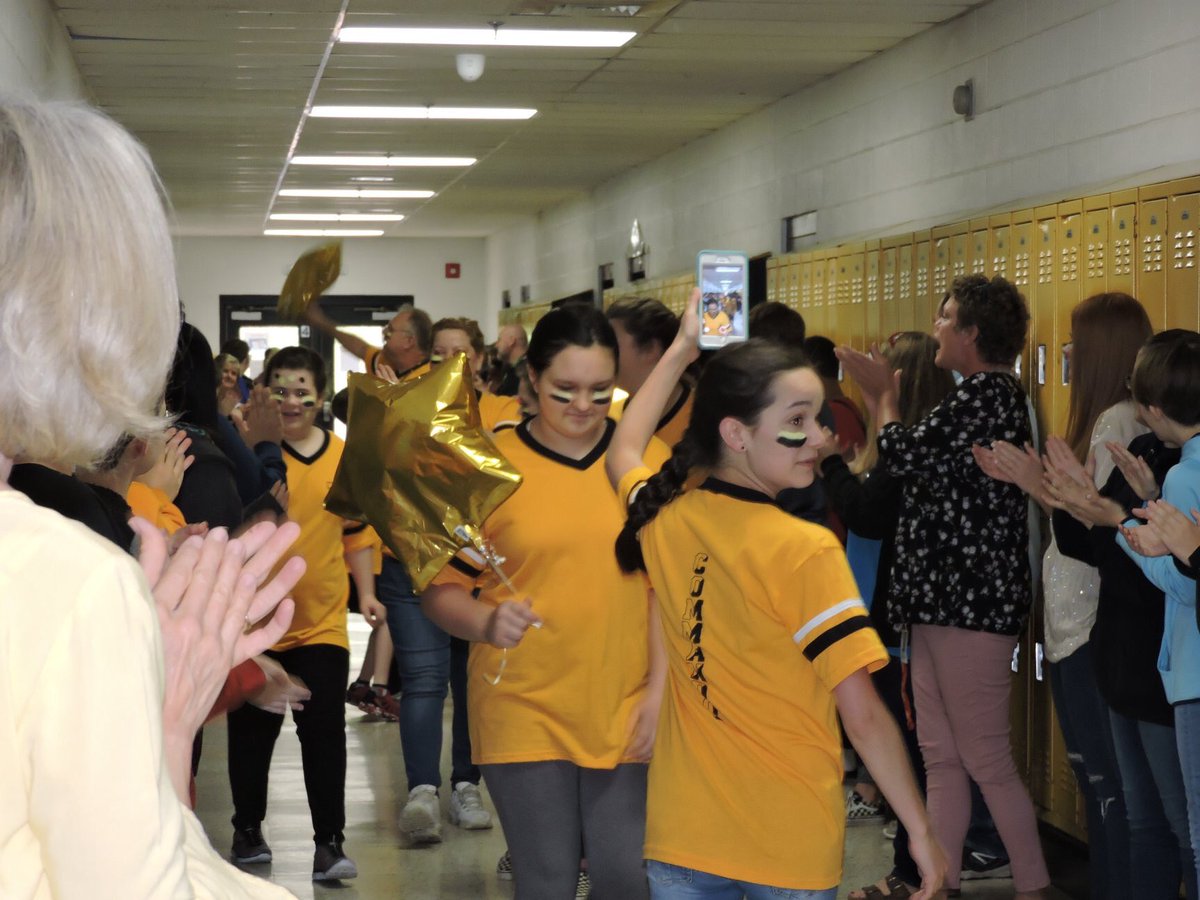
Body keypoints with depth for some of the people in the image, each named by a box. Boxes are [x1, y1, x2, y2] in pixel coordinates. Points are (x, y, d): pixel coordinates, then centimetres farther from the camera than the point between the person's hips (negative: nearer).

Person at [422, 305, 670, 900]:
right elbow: (439, 588, 2)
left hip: (625, 713, 1)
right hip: (524, 712, -1)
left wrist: (661, 689, -2)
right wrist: (487, 623, -17)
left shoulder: (650, 463, 3)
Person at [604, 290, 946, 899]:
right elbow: (862, 715, -19)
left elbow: (622, 452, 23)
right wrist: (921, 831, -11)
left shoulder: (664, 521, -2)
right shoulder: (806, 552, -18)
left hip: (681, 832, 4)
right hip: (790, 844, -4)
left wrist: (683, 349, 25)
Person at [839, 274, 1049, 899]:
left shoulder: (988, 391, -14)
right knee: (941, 755, 13)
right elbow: (916, 472, 14)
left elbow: (903, 455, -17)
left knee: (985, 759, -5)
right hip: (942, 596, 10)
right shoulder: (981, 394, 17)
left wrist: (884, 392, 1)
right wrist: (877, 396, 17)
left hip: (970, 600, -10)